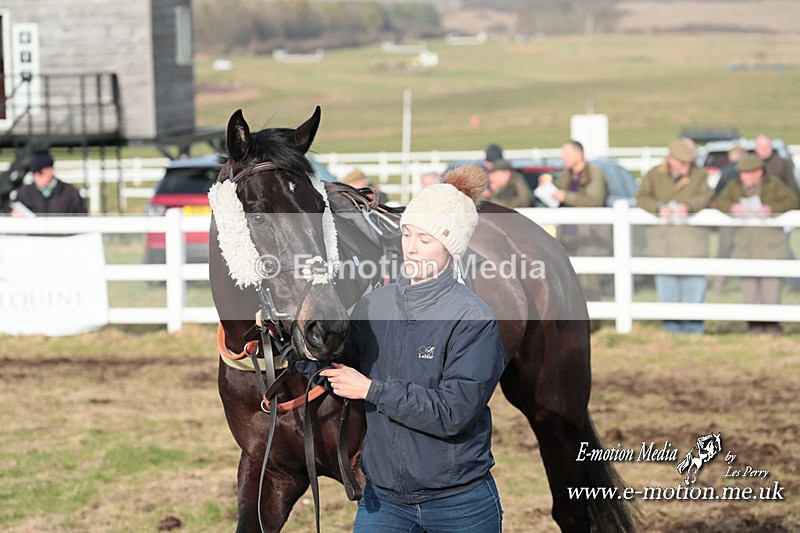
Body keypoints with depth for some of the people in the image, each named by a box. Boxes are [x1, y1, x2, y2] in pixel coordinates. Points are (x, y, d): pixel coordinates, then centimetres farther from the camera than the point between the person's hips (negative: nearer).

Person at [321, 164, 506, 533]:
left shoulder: (473, 319, -13)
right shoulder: (372, 306, 2)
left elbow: (454, 412, -21)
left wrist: (371, 389, -22)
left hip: (460, 503, -4)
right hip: (383, 498, 4)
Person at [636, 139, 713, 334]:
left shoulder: (699, 175, 8)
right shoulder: (654, 175, 8)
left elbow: (706, 196, -5)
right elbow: (642, 197, -1)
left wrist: (688, 206, -24)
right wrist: (659, 208, -20)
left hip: (692, 233, 0)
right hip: (662, 233, 0)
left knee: (695, 279, -3)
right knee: (666, 278, 1)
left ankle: (694, 320, 4)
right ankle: (670, 320, 7)